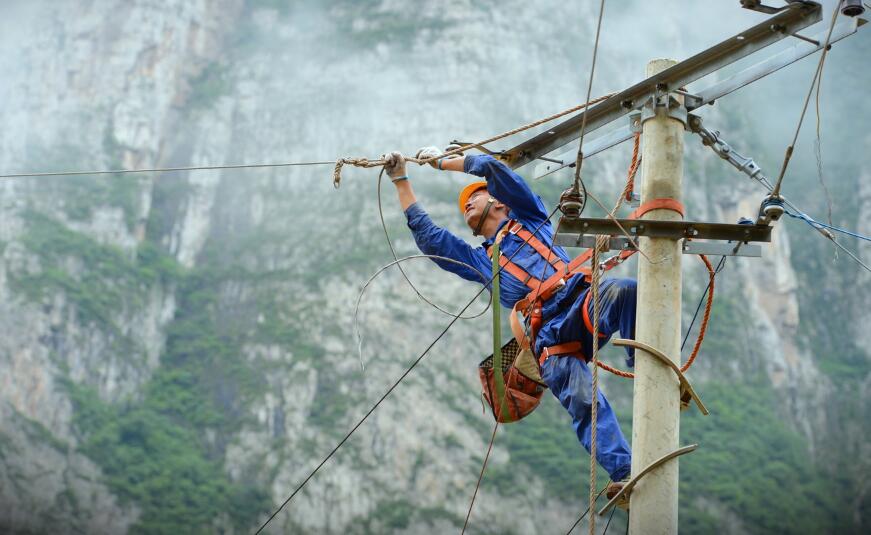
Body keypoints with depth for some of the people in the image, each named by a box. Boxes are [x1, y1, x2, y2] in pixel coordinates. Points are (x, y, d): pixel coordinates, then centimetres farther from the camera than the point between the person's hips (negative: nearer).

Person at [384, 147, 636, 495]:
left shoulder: (528, 219, 27)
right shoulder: (479, 260, 33)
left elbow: (491, 167, 18)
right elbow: (428, 235, 30)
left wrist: (442, 161, 30)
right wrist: (401, 180, 33)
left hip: (583, 303, -1)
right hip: (551, 341, 1)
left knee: (624, 291, -36)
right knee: (583, 401, -25)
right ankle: (624, 474, -33)